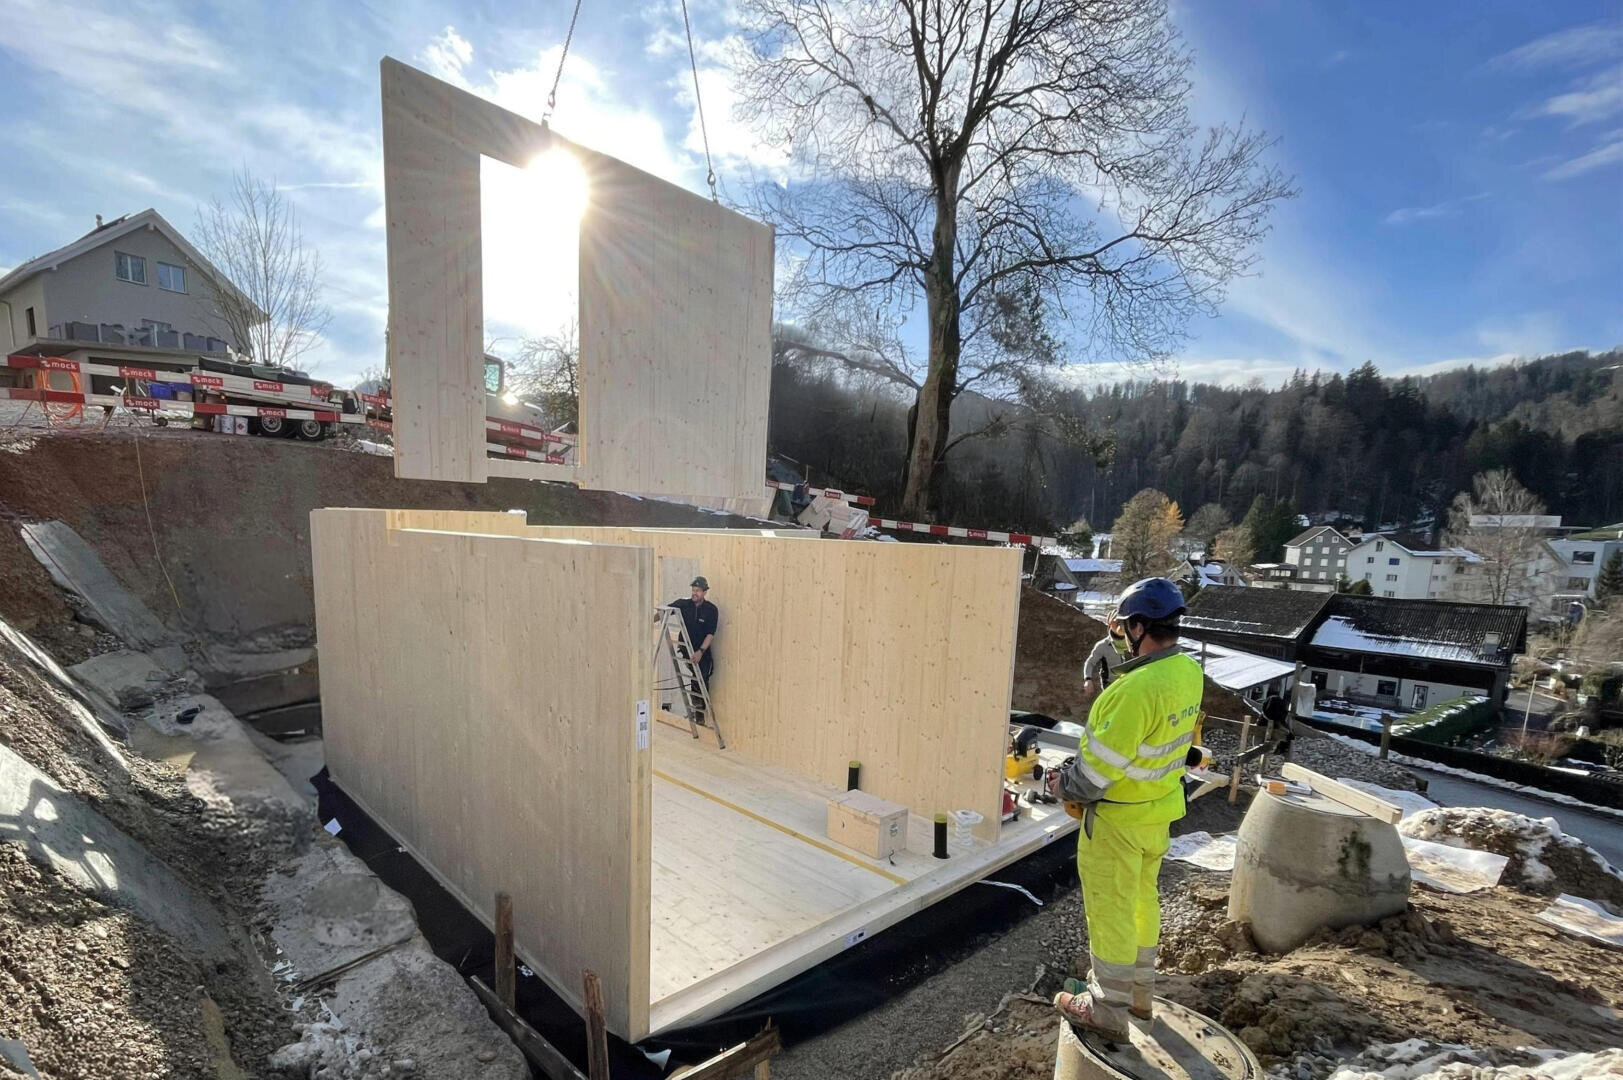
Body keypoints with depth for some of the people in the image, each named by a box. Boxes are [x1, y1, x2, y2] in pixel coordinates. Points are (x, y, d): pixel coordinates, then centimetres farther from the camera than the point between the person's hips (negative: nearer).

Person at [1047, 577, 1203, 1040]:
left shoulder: (1137, 689, -33)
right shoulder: (1188, 672, -5)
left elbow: (1101, 763, -27)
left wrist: (1065, 785, -8)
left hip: (1119, 816, -8)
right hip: (1161, 808, 8)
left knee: (1111, 909, 9)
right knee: (1142, 900, 24)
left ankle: (1109, 1009, 27)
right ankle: (1139, 993, 42)